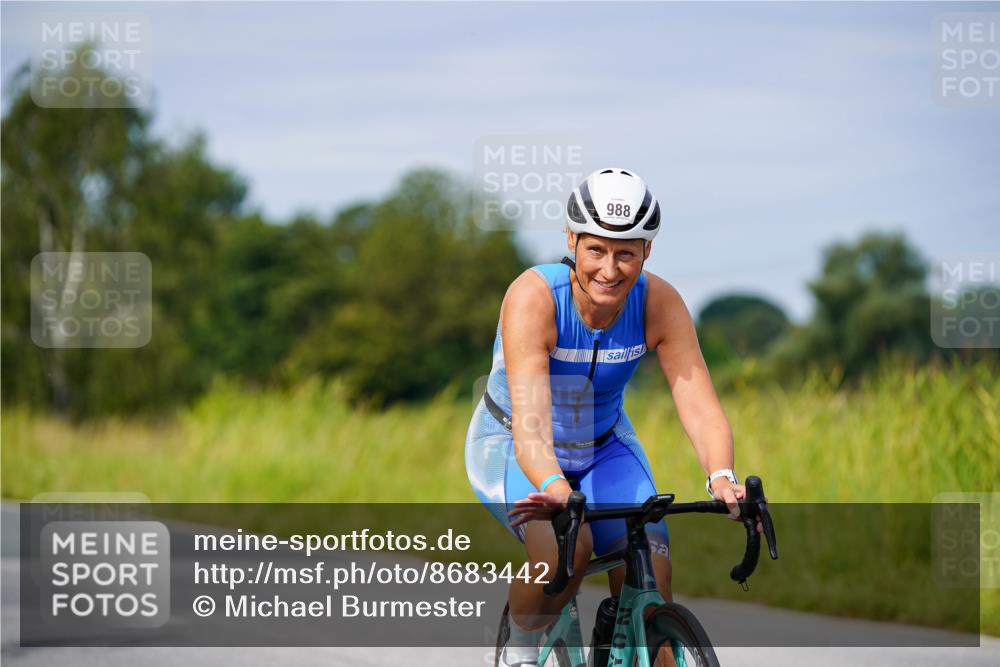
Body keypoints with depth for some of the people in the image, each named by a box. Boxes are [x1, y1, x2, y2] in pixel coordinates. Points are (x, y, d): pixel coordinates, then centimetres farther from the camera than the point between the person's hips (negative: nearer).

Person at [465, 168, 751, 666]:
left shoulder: (660, 304, -22)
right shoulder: (534, 297, -32)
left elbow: (699, 404, -29)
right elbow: (531, 421, -43)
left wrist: (721, 477, -49)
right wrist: (554, 488, -62)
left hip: (604, 447, 4)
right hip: (514, 450, -4)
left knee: (650, 576, -16)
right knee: (566, 546, -32)